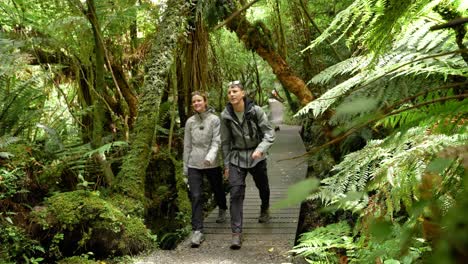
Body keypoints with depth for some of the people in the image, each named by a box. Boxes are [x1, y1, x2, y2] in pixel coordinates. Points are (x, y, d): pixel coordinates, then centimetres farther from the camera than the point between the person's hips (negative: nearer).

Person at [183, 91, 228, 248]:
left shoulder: (214, 120, -6)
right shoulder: (190, 122, 4)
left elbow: (217, 141, -13)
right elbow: (187, 145, 9)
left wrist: (211, 156, -30)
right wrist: (185, 165, 10)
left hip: (212, 164, -1)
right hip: (194, 164, 1)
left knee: (218, 190, 19)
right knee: (196, 196, -9)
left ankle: (222, 210, 51)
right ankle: (197, 231, -8)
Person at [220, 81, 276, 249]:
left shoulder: (256, 111, -13)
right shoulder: (225, 115, -7)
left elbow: (269, 133, -12)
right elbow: (225, 142, 2)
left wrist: (260, 149, -29)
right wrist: (226, 165, 4)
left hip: (256, 156, 0)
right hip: (236, 158, 0)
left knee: (263, 187, 19)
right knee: (236, 194, -12)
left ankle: (265, 210, 52)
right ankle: (236, 232, -11)